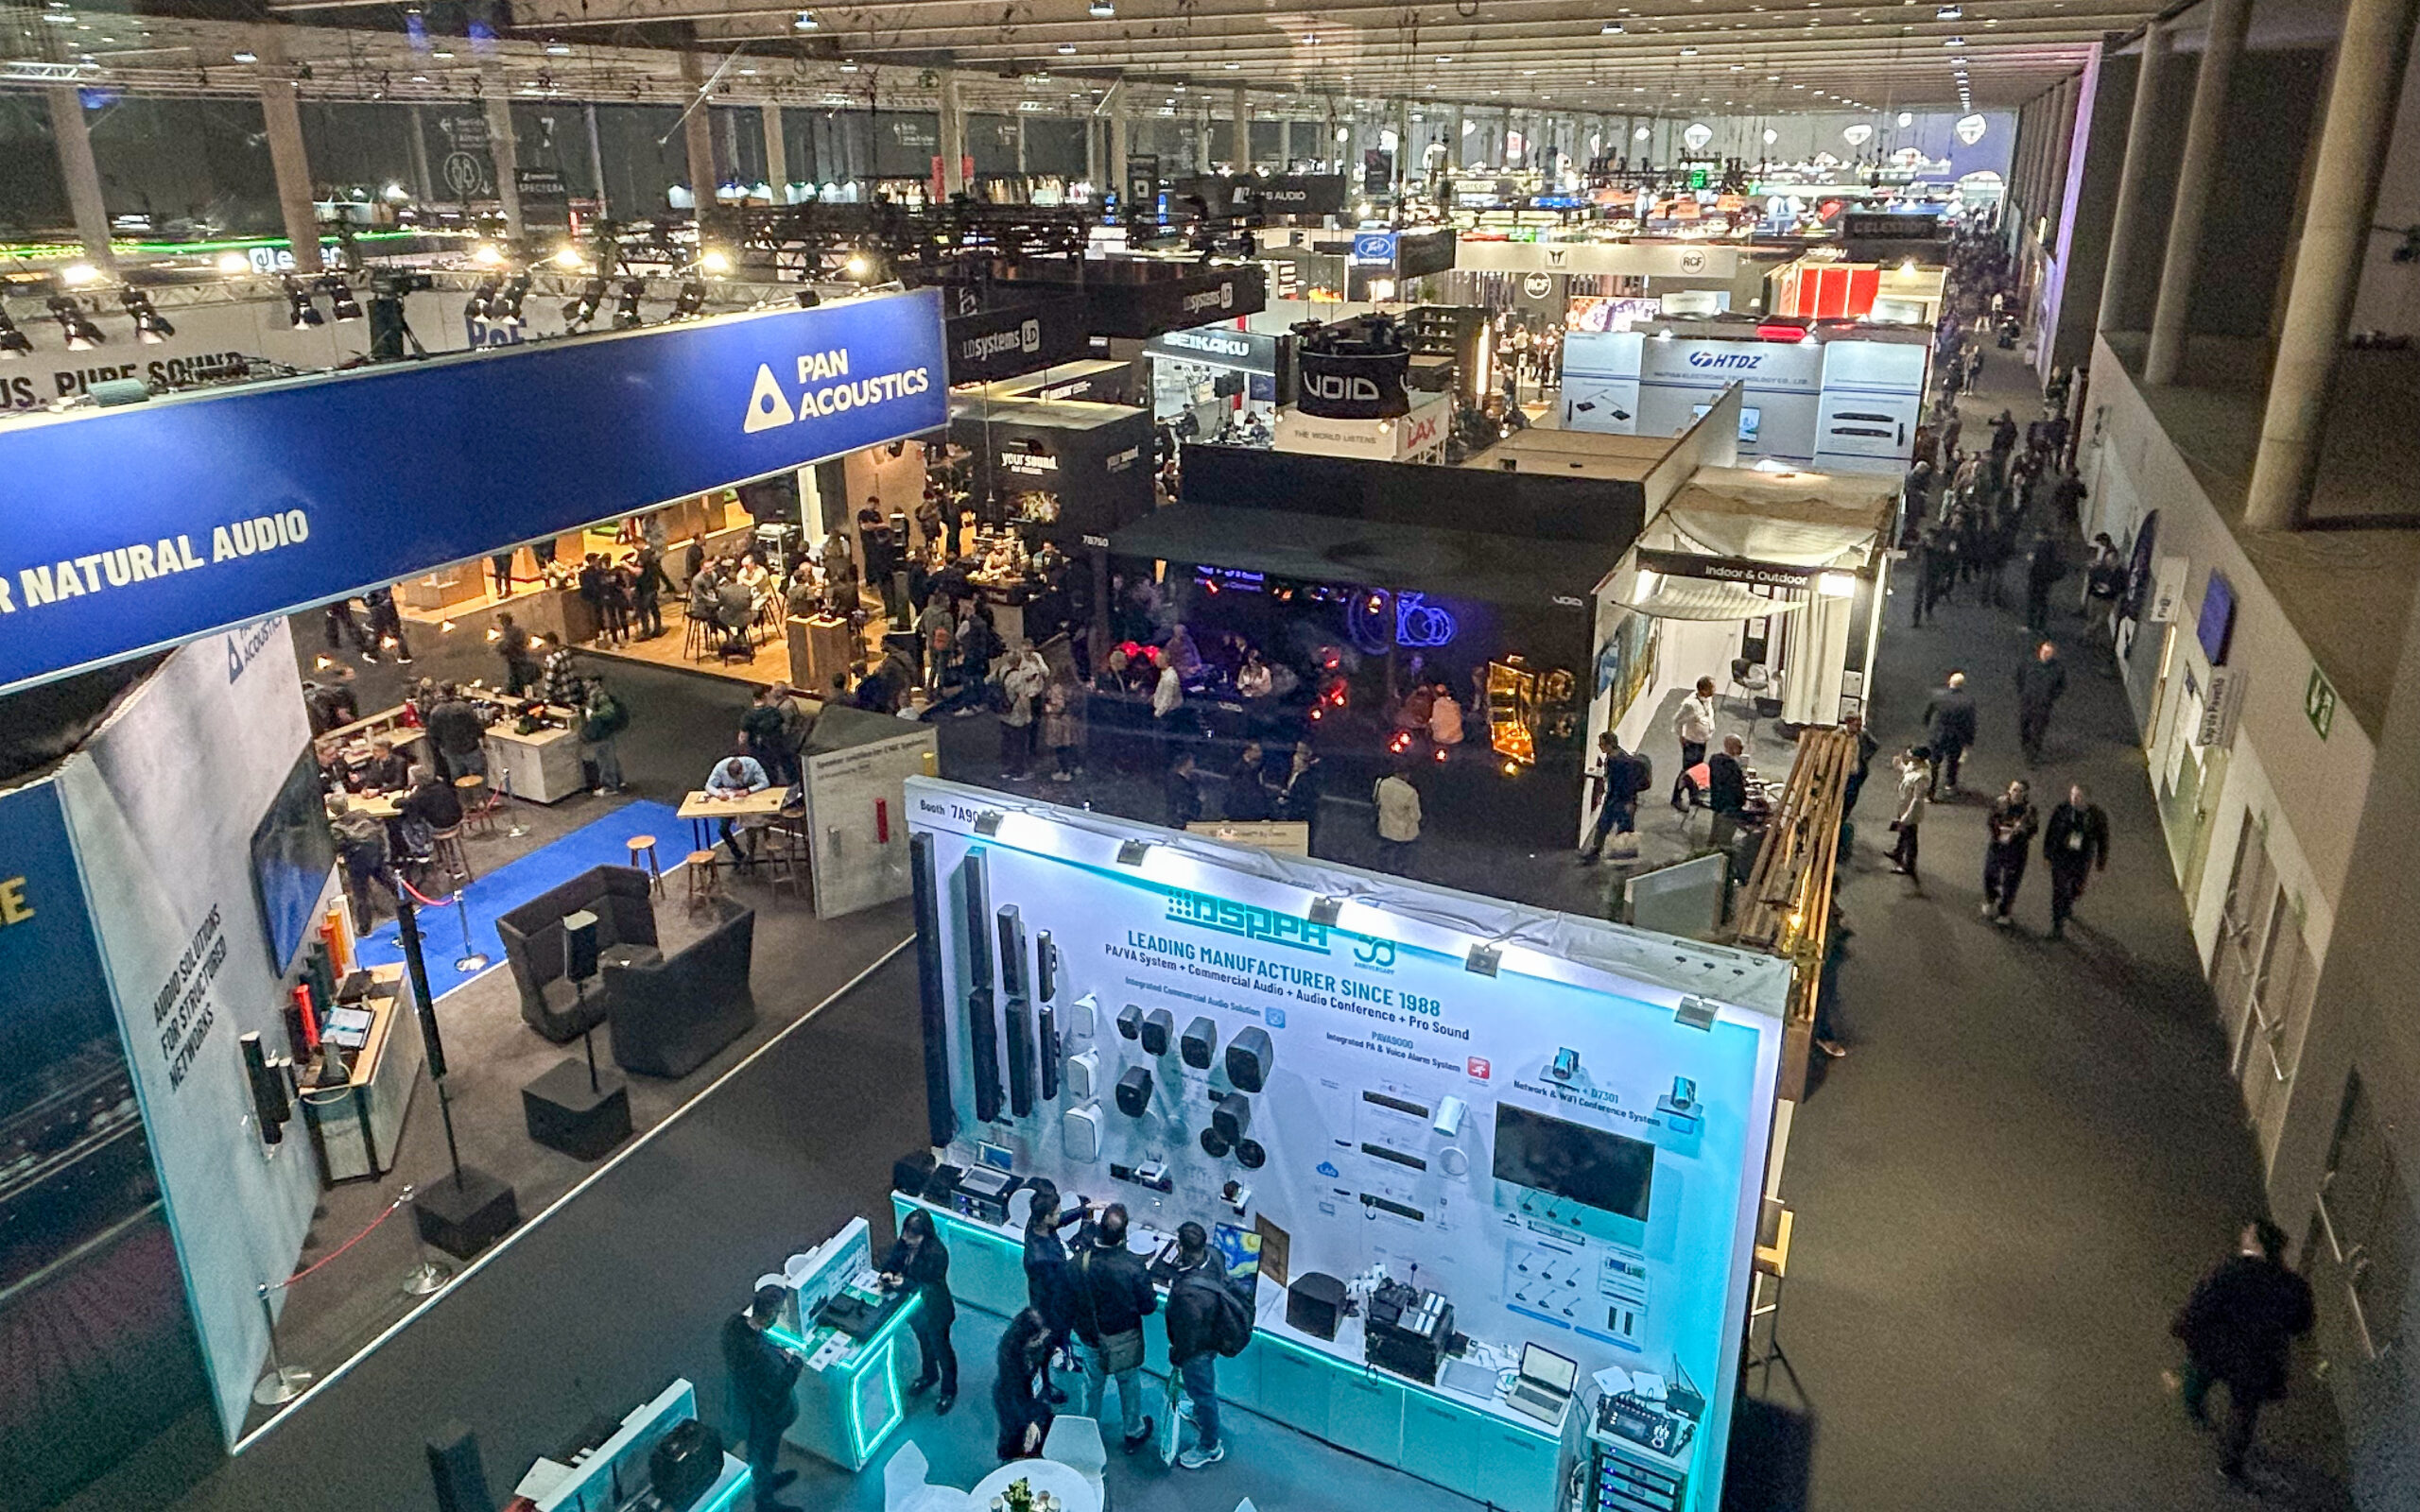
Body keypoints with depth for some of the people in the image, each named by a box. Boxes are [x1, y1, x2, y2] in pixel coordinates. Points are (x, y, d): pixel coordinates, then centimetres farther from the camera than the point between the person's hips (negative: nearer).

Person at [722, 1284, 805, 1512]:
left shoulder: (733, 1323, -22)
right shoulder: (761, 1356, -44)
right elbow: (778, 1388, -29)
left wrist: (779, 1351, -5)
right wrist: (795, 1364, -15)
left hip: (742, 1399, 7)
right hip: (763, 1412, -7)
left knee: (758, 1451, 35)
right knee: (764, 1454, 22)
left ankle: (767, 1479, 61)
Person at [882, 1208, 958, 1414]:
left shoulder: (937, 1253, -35)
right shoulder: (903, 1244, -17)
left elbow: (933, 1287, -30)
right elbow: (891, 1263, -5)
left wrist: (905, 1283, -40)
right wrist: (888, 1274, -29)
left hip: (935, 1311, -6)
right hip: (914, 1305, 6)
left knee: (941, 1349, 17)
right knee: (924, 1342, 31)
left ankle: (949, 1391, 41)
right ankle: (929, 1375, 59)